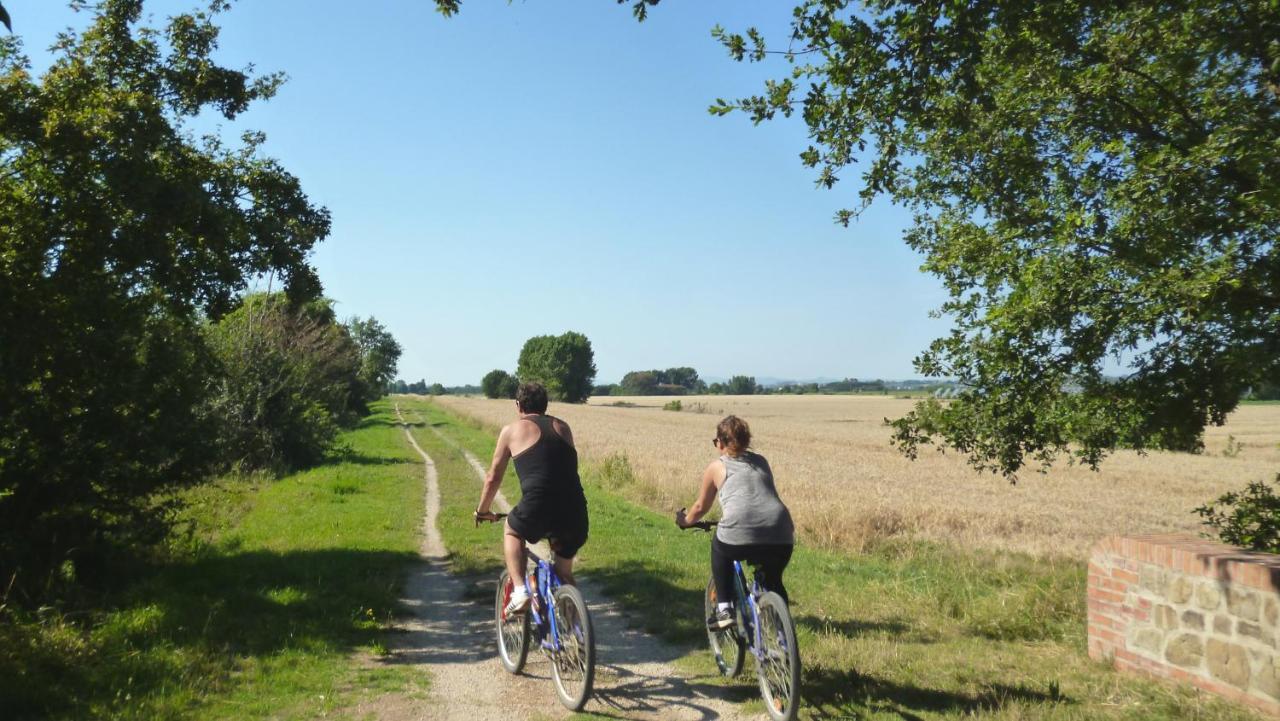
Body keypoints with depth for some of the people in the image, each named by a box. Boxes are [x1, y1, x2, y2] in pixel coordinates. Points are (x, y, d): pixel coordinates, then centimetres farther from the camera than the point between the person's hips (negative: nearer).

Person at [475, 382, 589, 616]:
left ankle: (520, 591, 13)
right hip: (575, 514, 4)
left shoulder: (511, 430, 12)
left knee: (511, 532, 30)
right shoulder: (563, 427, 22)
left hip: (537, 510, -3)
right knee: (564, 574, 25)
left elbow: (493, 478, 19)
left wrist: (482, 511, 35)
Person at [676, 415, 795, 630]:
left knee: (720, 548, 30)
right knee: (773, 581, 30)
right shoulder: (761, 461, 26)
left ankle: (724, 609, 21)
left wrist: (685, 520, 47)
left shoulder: (716, 467, 16)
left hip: (740, 535, -3)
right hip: (781, 538, 4)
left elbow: (701, 507, 26)